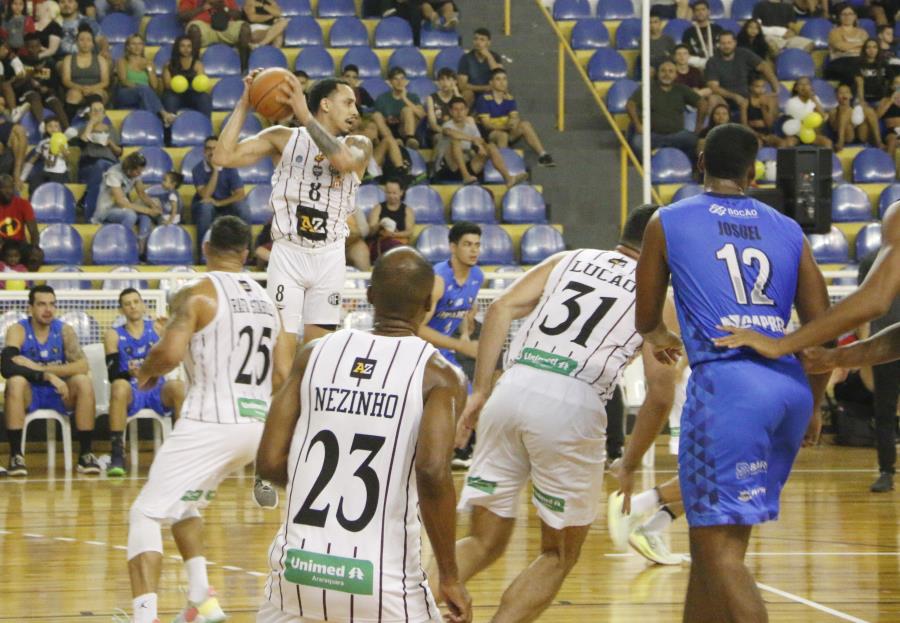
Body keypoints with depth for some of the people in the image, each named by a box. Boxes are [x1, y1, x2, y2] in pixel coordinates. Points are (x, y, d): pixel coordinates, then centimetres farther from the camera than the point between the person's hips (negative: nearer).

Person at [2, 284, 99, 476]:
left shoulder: (64, 331, -1)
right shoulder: (18, 331, -8)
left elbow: (82, 365, -15)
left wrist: (43, 369, -25)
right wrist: (47, 376, -35)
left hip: (59, 395, 2)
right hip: (29, 395, -2)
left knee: (83, 382, -26)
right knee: (16, 381, -34)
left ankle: (86, 454, -19)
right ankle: (15, 455, -30)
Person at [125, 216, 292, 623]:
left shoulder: (198, 295, -8)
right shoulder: (266, 300, 13)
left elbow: (169, 354, -20)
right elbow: (283, 376, 11)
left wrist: (145, 373, 2)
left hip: (210, 422, -7)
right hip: (258, 423, 7)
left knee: (146, 515, -4)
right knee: (183, 504, 29)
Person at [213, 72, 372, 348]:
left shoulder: (358, 145, 4)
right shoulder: (284, 138, 1)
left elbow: (345, 160, -22)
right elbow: (223, 157, -8)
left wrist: (305, 115, -25)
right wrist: (244, 104, -12)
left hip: (329, 256, 2)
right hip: (288, 253, -2)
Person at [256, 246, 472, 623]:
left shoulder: (315, 354, 7)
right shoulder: (437, 374, -4)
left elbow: (270, 463, 4)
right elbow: (432, 472, -19)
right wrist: (450, 577, -10)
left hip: (299, 568, 3)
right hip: (385, 582, -3)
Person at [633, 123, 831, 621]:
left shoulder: (668, 223, 8)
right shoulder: (787, 229, 16)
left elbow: (644, 318, 17)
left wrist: (660, 338, 41)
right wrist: (813, 405, 27)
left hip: (728, 380, -5)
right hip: (791, 385, 5)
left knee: (718, 546, -7)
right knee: (717, 534, 20)